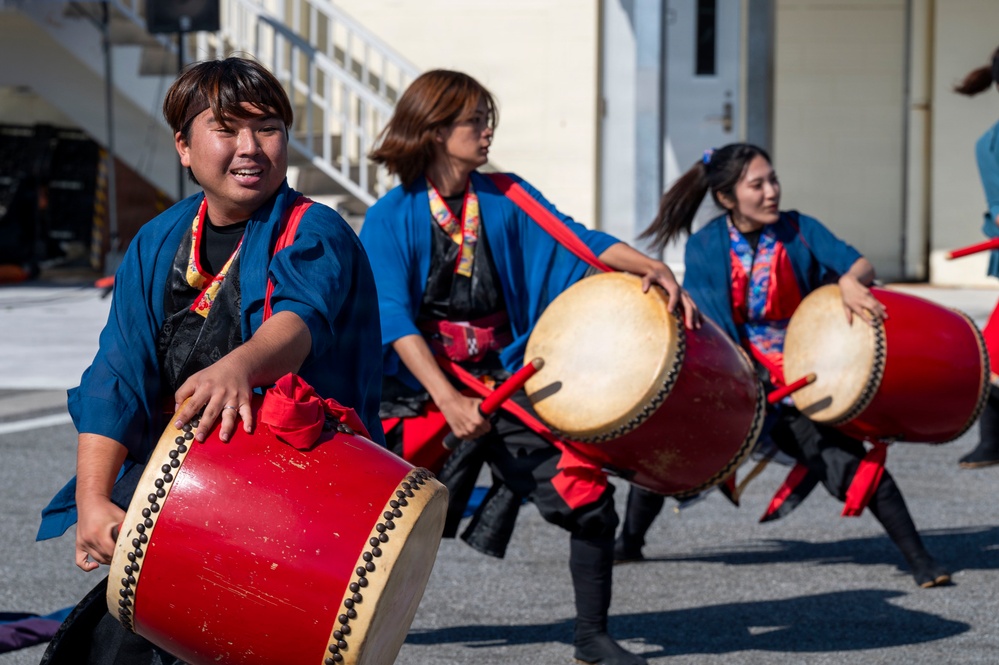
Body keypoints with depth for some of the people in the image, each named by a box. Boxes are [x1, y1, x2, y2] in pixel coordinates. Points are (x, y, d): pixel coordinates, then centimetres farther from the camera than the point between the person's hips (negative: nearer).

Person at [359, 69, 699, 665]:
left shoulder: (507, 198, 5)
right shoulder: (391, 219, -6)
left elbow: (575, 240, -4)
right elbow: (395, 319, -14)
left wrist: (651, 267, -22)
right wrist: (448, 402, -25)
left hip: (504, 384, 3)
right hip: (420, 387, -3)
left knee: (590, 501, -5)